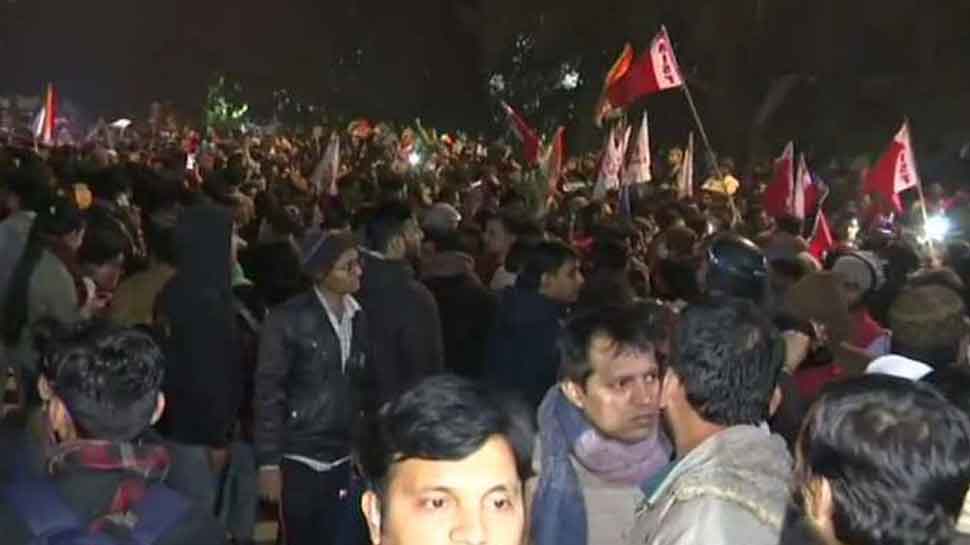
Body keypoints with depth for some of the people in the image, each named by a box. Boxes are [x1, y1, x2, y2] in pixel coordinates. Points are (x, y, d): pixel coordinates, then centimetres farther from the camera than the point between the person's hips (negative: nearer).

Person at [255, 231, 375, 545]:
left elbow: (367, 387, 11)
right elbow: (268, 391, -9)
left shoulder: (359, 318, 8)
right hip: (300, 460, -4)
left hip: (345, 460, 4)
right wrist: (268, 461, -13)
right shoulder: (289, 318, -8)